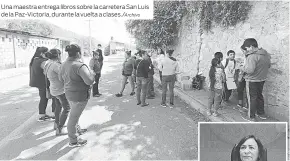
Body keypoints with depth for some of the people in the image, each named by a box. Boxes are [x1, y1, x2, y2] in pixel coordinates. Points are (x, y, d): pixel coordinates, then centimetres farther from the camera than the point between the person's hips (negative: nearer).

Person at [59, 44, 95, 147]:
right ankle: (73, 141, 21)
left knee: (74, 114, 28)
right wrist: (91, 73, -11)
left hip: (69, 93, 9)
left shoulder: (64, 64, 1)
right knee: (74, 117, 4)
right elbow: (89, 81, -30)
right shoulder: (80, 66, -26)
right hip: (79, 96, -9)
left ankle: (77, 129, 51)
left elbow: (61, 79, 13)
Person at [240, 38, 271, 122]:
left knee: (252, 98, 6)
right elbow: (268, 65, 13)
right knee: (259, 96, 22)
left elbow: (250, 70, -31)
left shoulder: (252, 56, -26)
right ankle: (261, 113, 36)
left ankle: (251, 116, 18)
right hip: (262, 79, 8)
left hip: (252, 81, -8)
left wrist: (242, 68, -14)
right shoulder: (266, 54, 2)